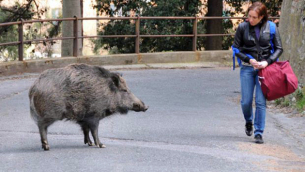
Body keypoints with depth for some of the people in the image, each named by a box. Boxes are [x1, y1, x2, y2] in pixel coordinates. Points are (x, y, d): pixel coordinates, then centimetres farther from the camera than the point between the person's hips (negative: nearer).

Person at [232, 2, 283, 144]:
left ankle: (258, 133, 1)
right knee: (246, 101, 1)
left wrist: (267, 62, -11)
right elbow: (236, 48, 4)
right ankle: (249, 122, 33)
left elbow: (278, 48, 3)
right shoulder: (242, 27, -2)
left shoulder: (270, 28, -2)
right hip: (247, 68, 1)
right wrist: (249, 59, -10)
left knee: (261, 101, -7)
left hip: (264, 68, -1)